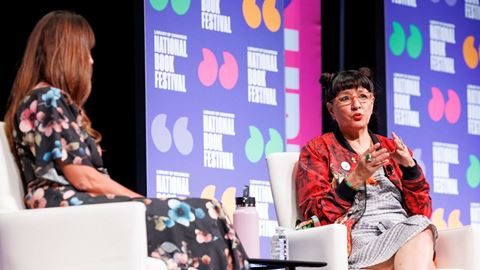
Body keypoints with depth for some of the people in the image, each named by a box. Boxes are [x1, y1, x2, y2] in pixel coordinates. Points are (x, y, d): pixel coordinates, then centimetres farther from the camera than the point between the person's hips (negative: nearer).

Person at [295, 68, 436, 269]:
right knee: (418, 231, -35)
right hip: (359, 237, -4)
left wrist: (410, 167, 0)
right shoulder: (317, 149, 14)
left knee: (420, 226, -34)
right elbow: (318, 216, 0)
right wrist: (356, 178, -12)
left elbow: (422, 212, 15)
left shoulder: (392, 148, 25)